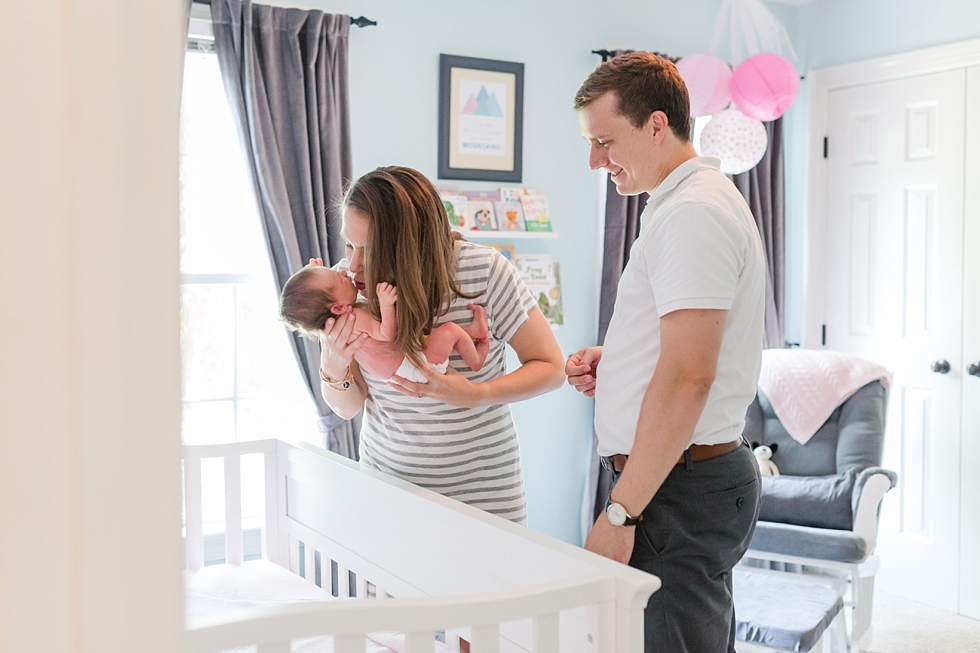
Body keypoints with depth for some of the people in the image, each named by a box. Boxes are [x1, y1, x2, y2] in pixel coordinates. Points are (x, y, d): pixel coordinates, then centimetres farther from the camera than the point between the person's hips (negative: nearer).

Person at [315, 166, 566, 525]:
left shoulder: (483, 270, -19)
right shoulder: (347, 280, -9)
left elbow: (551, 366, -10)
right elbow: (347, 408, -2)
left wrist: (475, 395, -26)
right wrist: (334, 368, -25)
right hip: (384, 479, 2)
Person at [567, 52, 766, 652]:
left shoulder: (692, 212, -17)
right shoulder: (700, 199, 17)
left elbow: (687, 378, -25)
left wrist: (620, 512, -22)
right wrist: (613, 360, 9)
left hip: (681, 490, -11)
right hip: (706, 474, 11)